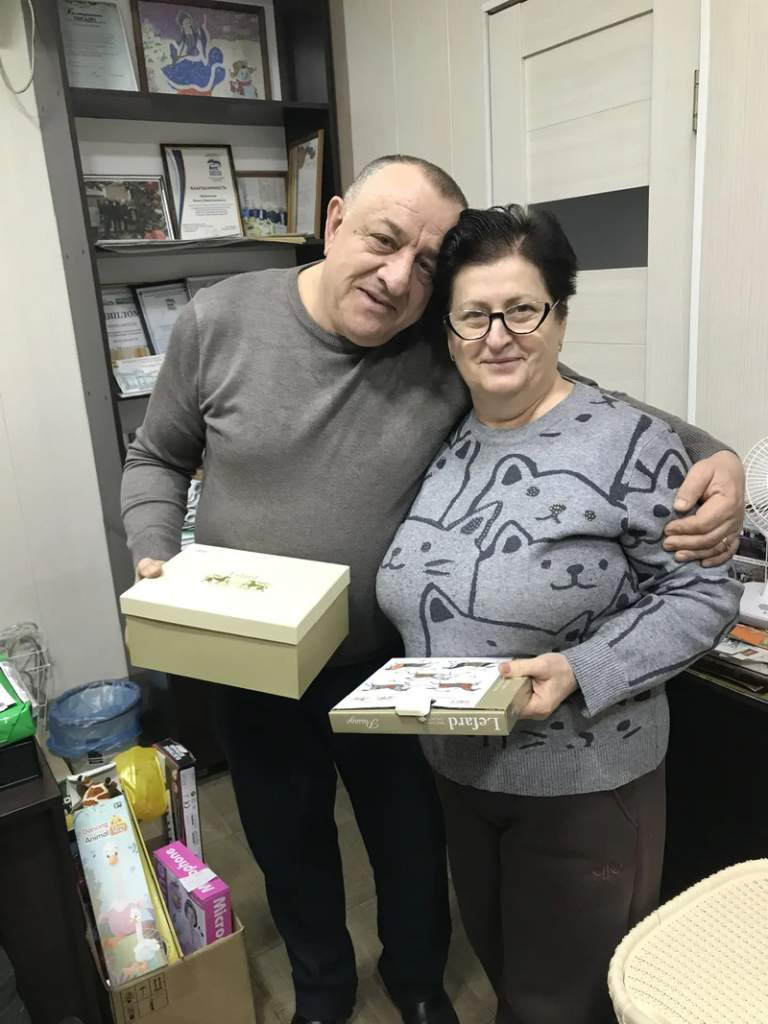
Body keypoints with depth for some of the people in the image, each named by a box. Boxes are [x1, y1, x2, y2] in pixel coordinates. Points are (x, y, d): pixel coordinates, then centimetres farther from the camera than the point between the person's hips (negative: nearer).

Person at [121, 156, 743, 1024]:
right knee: (288, 845, 24)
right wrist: (154, 557, -13)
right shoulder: (219, 321, -12)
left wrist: (710, 455, -23)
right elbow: (156, 458, 2)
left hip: (393, 668, 0)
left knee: (412, 842, 22)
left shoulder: (454, 351, -16)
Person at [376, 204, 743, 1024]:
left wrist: (580, 671, -26)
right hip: (454, 769, 5)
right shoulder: (435, 437, 0)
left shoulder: (627, 442, -17)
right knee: (495, 957, 28)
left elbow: (703, 594, -14)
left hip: (582, 780, -5)